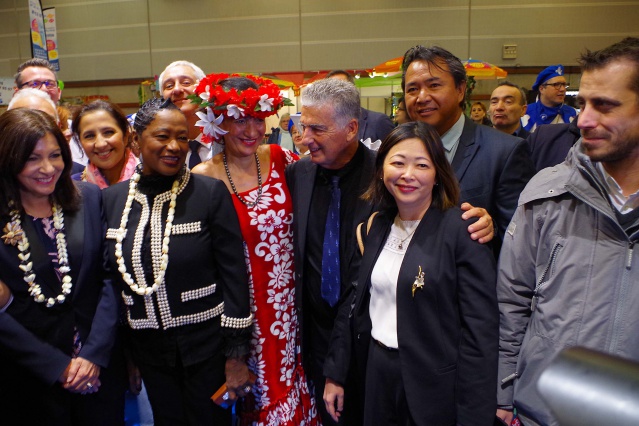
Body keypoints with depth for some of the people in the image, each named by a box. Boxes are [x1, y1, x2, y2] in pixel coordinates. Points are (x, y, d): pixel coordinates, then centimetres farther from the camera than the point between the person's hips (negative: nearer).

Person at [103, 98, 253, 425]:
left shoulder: (211, 193, -12)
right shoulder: (112, 199, -1)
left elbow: (234, 274, -12)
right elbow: (113, 277, 6)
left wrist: (236, 354, -11)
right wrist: (123, 353, 10)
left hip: (207, 346, -3)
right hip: (148, 349, 4)